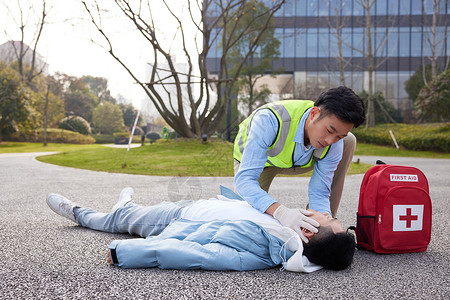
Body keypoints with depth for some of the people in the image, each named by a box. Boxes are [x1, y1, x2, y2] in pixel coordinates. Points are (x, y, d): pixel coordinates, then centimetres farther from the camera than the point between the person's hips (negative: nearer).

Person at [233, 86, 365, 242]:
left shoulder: (335, 144, -29)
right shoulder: (270, 119, -45)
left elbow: (319, 193, -23)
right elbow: (244, 179, -49)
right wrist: (280, 212, -64)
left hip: (297, 161, 3)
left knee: (349, 142, -18)